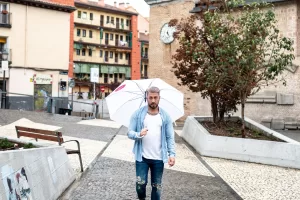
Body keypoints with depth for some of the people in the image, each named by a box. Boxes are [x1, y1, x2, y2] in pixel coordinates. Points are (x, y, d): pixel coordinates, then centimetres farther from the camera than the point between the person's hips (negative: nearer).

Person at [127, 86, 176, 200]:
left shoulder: (165, 116, 0)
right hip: (142, 157, -1)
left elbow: (170, 137, 0)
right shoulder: (138, 114, -4)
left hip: (159, 158, 1)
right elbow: (130, 133, -4)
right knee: (140, 183, 0)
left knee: (157, 186, 10)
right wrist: (139, 134, -26)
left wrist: (172, 154, -12)